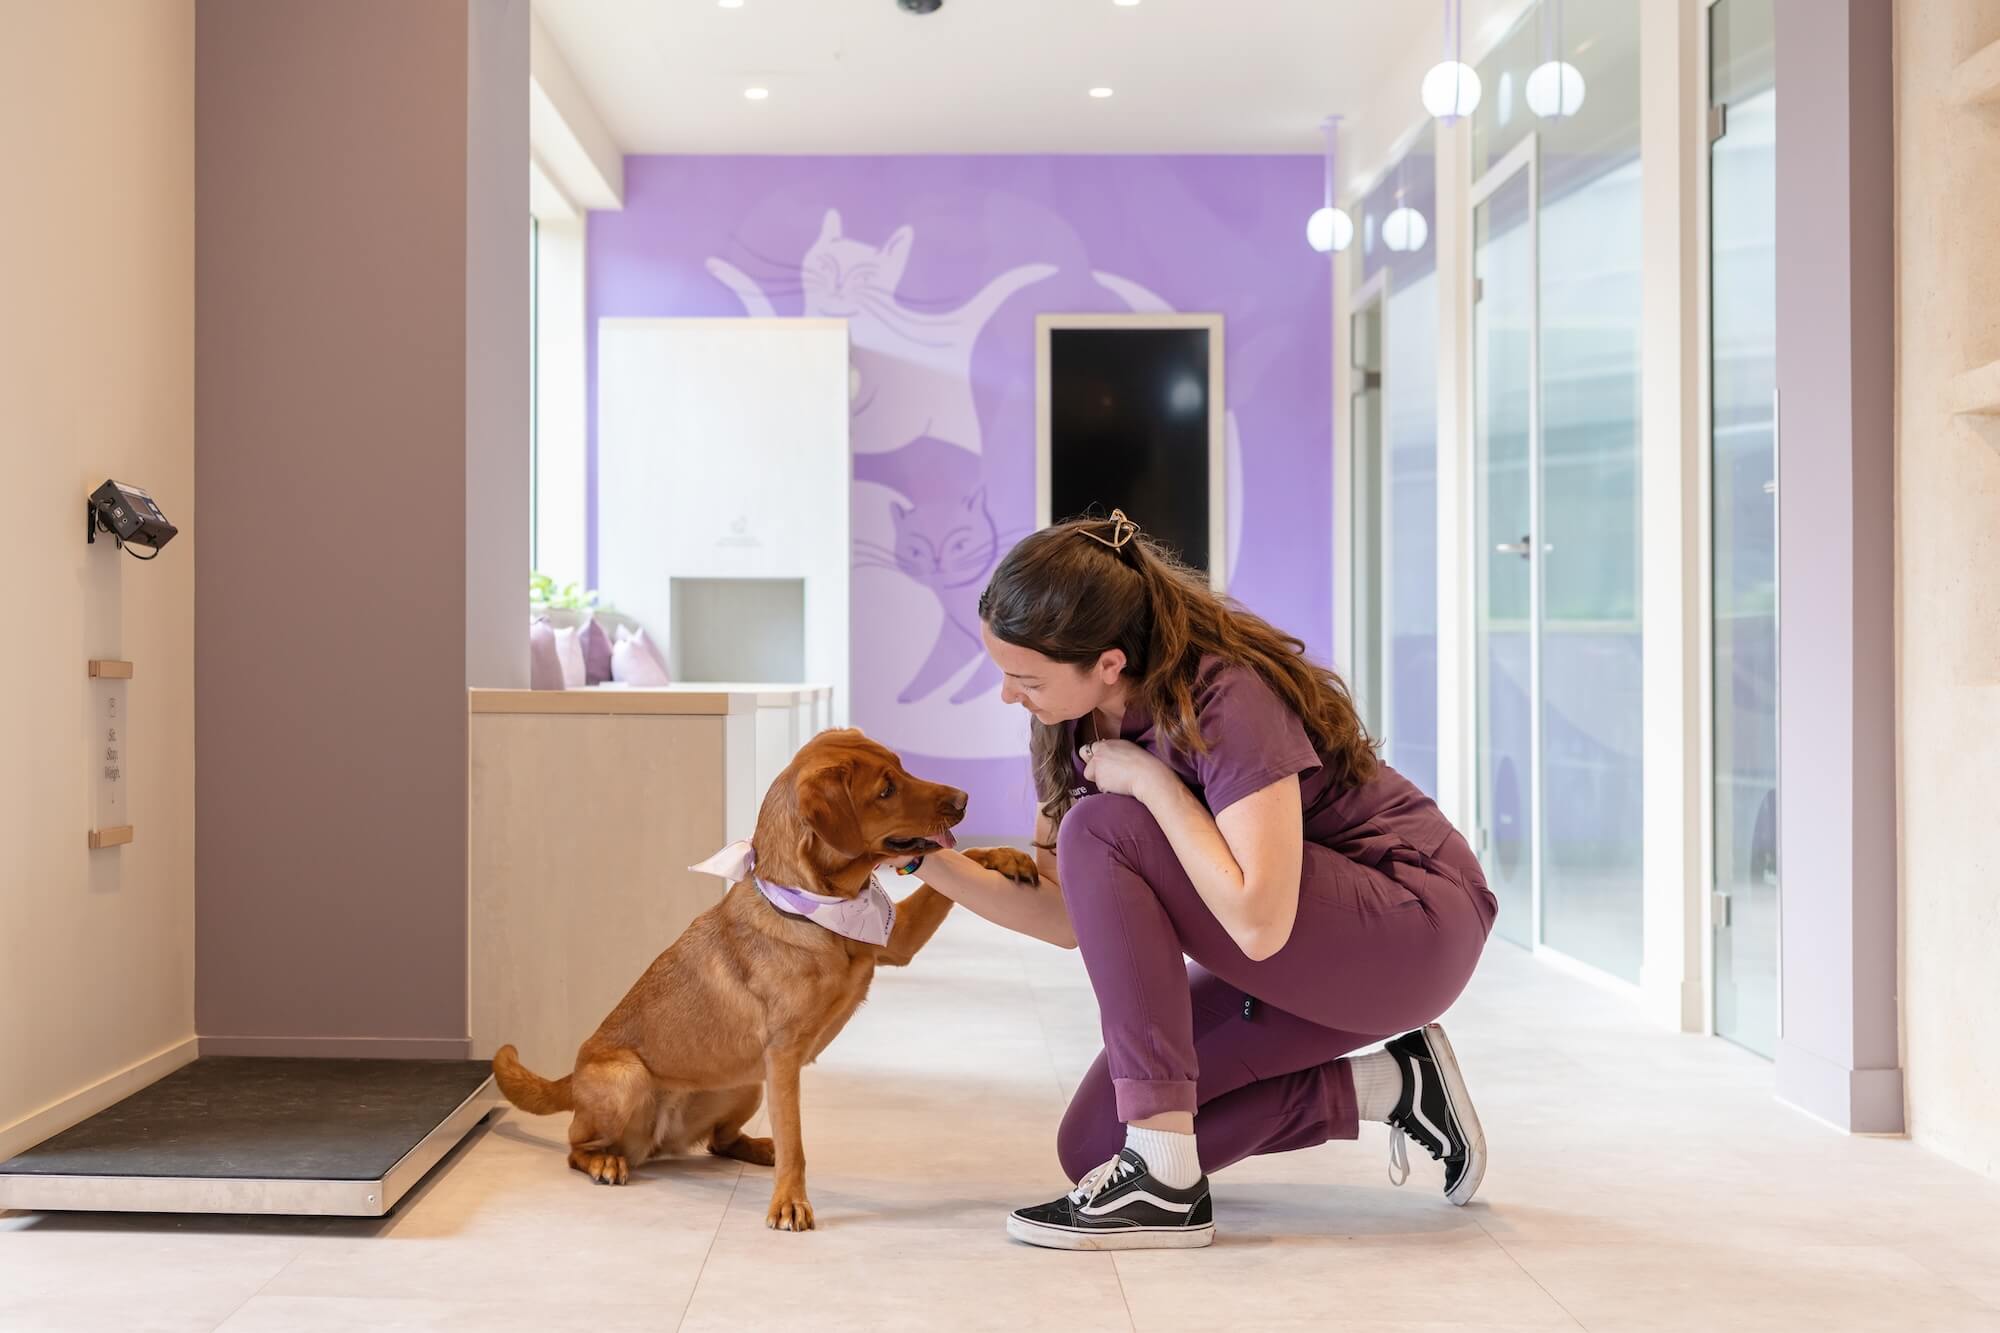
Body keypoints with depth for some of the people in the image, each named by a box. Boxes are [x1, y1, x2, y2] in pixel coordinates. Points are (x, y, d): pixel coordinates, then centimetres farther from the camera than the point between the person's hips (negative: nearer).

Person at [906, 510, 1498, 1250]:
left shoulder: (1227, 698, -27)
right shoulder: (1073, 728, -3)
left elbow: (1259, 923, -35)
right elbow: (1076, 917, 2)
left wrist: (1153, 782, -28)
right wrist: (936, 864, -8)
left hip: (1415, 928, -9)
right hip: (1295, 954, 9)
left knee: (1103, 831, -26)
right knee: (1092, 1146, -1)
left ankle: (1166, 1183, -24)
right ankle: (1387, 1086, 5)